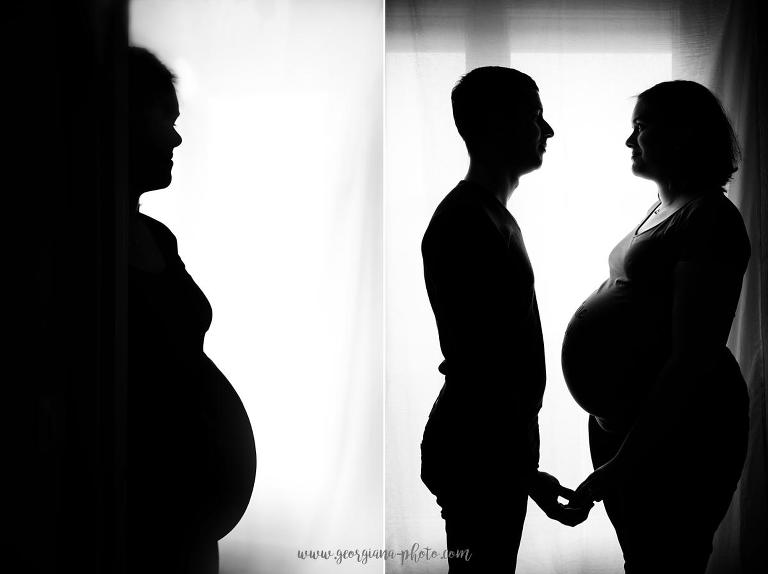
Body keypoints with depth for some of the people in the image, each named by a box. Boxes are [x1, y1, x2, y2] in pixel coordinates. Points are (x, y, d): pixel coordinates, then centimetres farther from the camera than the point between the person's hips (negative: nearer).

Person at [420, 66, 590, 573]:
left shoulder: (492, 216, 14)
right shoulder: (465, 222, -18)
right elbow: (476, 363, -23)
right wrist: (526, 472, -23)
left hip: (497, 444, 10)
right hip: (478, 452, -10)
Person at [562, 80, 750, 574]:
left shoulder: (708, 219, -15)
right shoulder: (663, 209, 13)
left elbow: (692, 358, -22)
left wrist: (623, 463, -23)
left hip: (672, 431, -9)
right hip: (621, 419, 9)